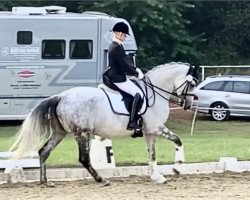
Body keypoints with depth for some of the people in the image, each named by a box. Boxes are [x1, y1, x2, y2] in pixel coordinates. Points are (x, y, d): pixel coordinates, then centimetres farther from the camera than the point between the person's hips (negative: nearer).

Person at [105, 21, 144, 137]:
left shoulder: (113, 46, 16)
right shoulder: (117, 48, -17)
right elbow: (124, 66, -20)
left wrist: (135, 70, 13)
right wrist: (137, 73, -8)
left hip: (113, 76, 11)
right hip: (118, 79, -11)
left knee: (137, 92, 16)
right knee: (138, 94, -18)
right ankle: (132, 122, -25)